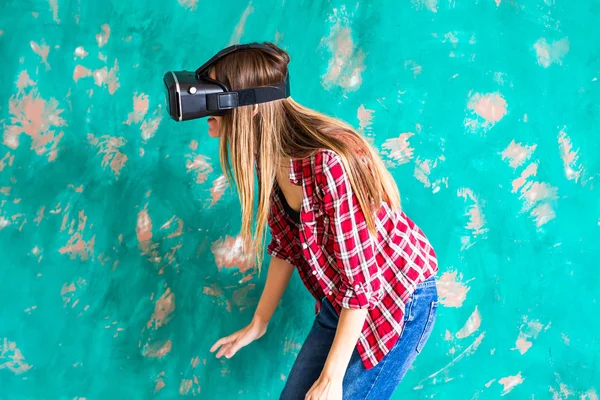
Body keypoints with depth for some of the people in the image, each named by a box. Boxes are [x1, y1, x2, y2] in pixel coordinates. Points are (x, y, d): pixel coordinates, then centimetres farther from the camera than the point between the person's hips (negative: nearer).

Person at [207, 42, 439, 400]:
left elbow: (361, 278, -27)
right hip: (340, 300, 7)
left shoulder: (329, 162, -32)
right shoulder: (270, 156, -8)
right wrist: (258, 324, 12)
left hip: (398, 298, -7)